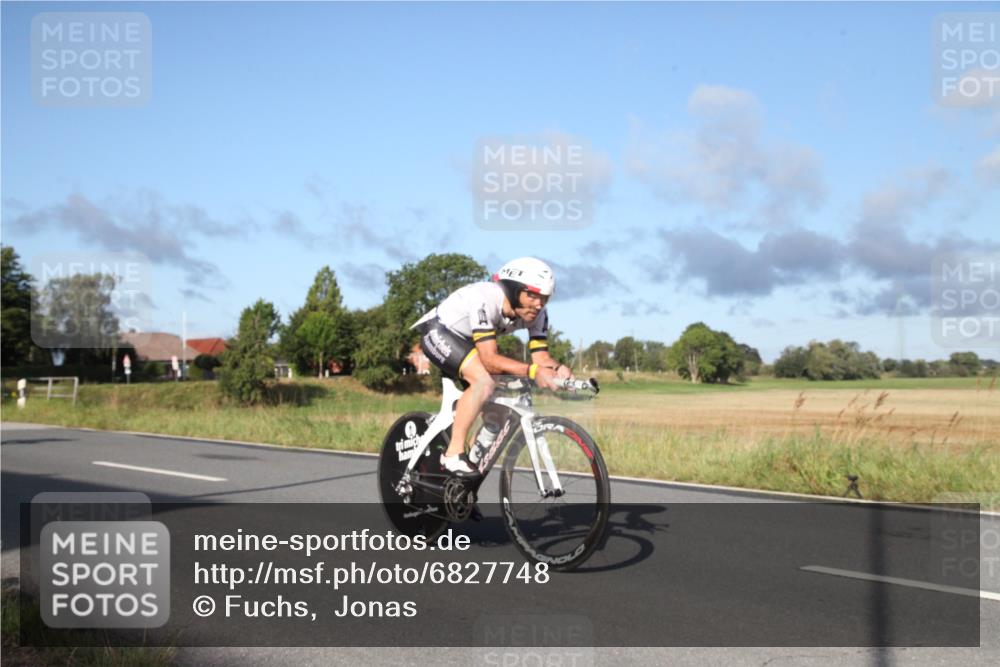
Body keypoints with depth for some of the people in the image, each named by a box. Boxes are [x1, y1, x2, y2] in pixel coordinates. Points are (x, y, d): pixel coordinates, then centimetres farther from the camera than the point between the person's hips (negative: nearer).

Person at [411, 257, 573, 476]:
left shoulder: (537, 315, -15)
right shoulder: (484, 300, -36)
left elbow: (541, 356, -16)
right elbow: (490, 359, -39)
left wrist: (558, 369, -39)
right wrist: (532, 371, -50)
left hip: (465, 340, 8)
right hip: (437, 332, -8)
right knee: (484, 382, -29)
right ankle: (453, 454, -20)